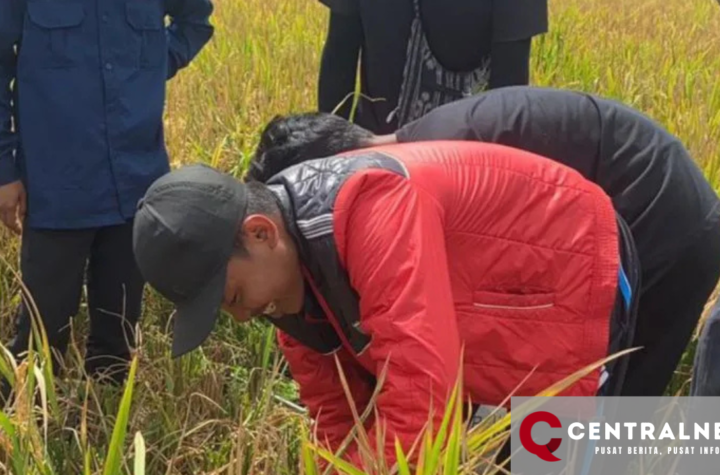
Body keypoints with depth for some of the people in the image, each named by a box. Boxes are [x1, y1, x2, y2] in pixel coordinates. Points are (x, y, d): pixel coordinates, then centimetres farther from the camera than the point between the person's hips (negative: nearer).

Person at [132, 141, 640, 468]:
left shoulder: (371, 209, -41)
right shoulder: (286, 266, -11)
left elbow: (418, 411, -47)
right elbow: (339, 417, -5)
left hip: (576, 271, -8)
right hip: (491, 305, 8)